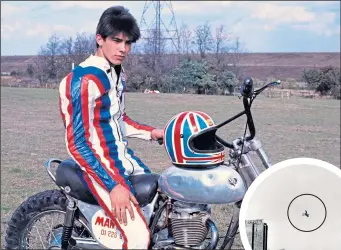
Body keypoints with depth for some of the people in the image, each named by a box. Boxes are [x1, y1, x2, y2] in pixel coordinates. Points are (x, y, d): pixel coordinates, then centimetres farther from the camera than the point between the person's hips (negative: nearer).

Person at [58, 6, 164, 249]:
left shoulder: (117, 73, 10)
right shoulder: (85, 79, -21)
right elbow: (78, 141, -25)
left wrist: (150, 133, 10)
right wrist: (114, 184, -28)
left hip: (123, 156, 10)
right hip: (99, 165, -10)